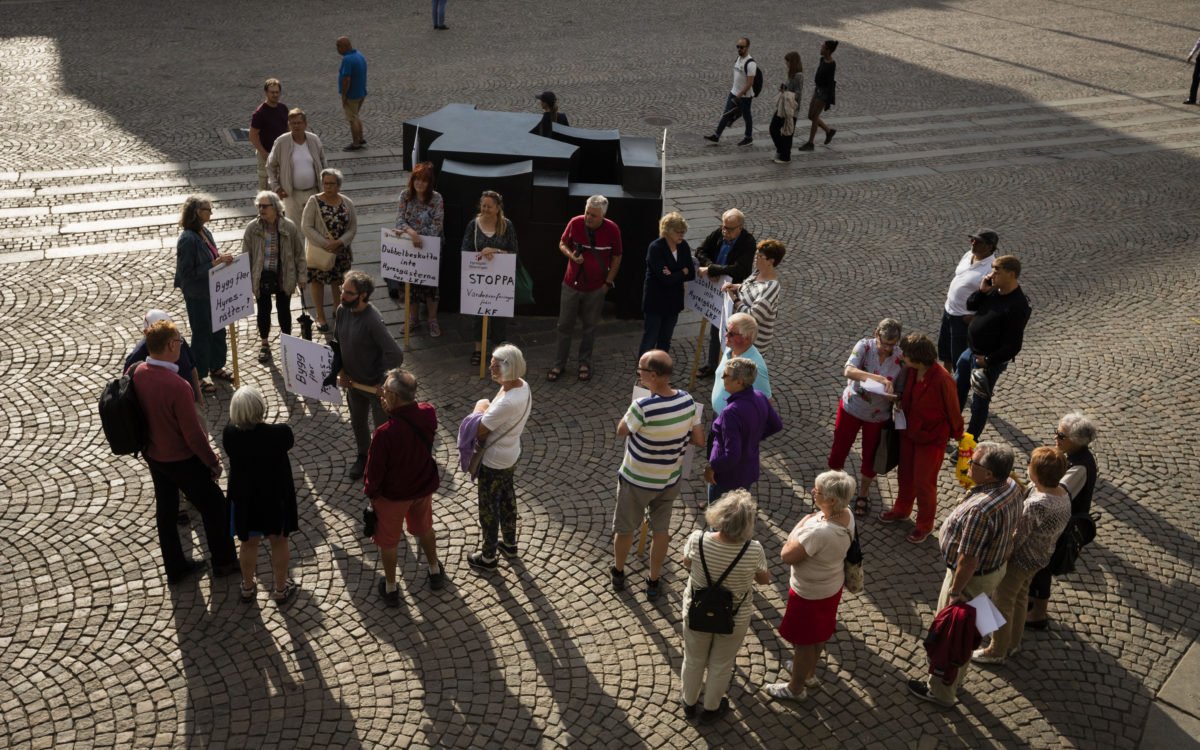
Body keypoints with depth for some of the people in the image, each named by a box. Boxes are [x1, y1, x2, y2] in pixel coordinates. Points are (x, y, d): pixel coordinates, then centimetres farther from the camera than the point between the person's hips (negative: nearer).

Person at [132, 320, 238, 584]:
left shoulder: (138, 372, -11)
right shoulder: (177, 387, -33)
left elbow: (143, 410, 5)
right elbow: (193, 434, -25)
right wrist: (213, 462, -11)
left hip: (152, 454, 8)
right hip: (181, 460, -7)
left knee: (165, 508, 21)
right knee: (215, 506, 13)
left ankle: (175, 567, 37)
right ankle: (224, 562, 29)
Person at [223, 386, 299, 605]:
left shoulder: (229, 434, -21)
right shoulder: (279, 434, -28)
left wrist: (241, 420, -1)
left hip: (244, 498, 2)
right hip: (275, 496, -2)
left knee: (249, 543, 23)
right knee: (278, 542, 20)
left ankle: (247, 588, 42)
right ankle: (281, 590, 36)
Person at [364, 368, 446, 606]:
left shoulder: (385, 433, -36)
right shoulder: (429, 414, -21)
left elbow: (375, 469, -21)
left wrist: (370, 492, -2)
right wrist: (391, 409, -9)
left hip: (392, 494, -5)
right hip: (424, 486, 5)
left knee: (388, 541, 21)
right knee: (425, 529, 31)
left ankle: (390, 588, 39)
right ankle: (435, 572, 51)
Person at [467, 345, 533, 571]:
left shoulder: (507, 403, -38)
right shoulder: (522, 386, -9)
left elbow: (479, 432, -27)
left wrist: (480, 408, -10)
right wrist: (487, 409, -11)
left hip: (494, 462, -9)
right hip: (510, 456, 9)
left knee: (488, 508, 12)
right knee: (507, 498, 28)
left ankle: (488, 557, 31)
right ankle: (510, 543, 48)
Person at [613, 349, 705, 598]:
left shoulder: (644, 407, -33)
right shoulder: (687, 400, -15)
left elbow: (621, 431, -14)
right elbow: (699, 440, -5)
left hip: (637, 480, -4)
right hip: (670, 479, 4)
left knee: (624, 528, 21)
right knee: (661, 530, 22)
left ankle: (618, 573, 42)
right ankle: (653, 582, 36)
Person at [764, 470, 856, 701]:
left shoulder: (820, 532, -43)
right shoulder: (846, 513, -16)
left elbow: (787, 555, -30)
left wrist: (803, 523, -23)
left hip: (810, 593, -8)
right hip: (832, 585, 8)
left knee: (803, 641, 17)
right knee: (818, 633, 31)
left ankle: (796, 688, 39)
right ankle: (809, 672, 55)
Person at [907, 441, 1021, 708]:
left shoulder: (980, 510, -39)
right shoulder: (1011, 487, -11)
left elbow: (968, 559, -30)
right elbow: (1011, 526, 6)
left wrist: (955, 591, -17)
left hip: (972, 577, -9)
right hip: (995, 568, 9)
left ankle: (941, 691, 34)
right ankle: (956, 677, 49)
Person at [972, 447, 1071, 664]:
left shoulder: (1036, 505, -36)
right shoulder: (1063, 494, -11)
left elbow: (1018, 537, -26)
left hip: (1021, 559, -8)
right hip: (1041, 557, 8)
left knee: (1003, 603, 13)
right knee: (1020, 597, 28)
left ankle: (997, 652, 31)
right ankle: (1013, 642, 47)